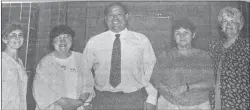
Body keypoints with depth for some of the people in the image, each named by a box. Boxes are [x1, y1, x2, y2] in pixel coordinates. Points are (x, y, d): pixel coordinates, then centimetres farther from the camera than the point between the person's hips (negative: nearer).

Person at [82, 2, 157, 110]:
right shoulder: (94, 42, 0)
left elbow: (150, 71, 0)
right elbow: (84, 71, 7)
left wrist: (151, 98, -5)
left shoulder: (141, 40, -2)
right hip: (103, 99, 1)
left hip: (134, 100, 0)